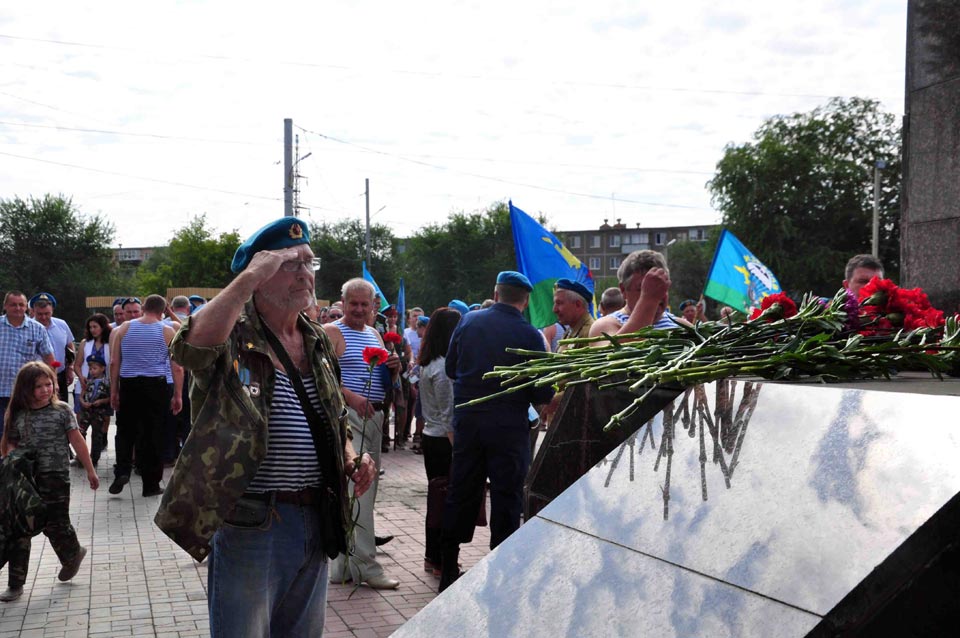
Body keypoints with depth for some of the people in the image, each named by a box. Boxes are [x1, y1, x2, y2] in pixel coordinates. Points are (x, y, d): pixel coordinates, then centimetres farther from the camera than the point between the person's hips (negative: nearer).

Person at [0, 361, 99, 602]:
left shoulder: (61, 411, -4)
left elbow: (77, 442, 0)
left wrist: (90, 470, 3)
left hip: (55, 477, -3)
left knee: (55, 525, 1)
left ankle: (73, 554, 35)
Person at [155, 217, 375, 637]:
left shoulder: (318, 343, 12)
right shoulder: (234, 336, -11)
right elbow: (192, 345, -37)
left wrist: (351, 459, 2)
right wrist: (251, 274, -29)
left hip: (315, 521, 7)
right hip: (249, 523, -7)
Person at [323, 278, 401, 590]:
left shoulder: (375, 335, 20)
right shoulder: (331, 333, -4)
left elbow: (385, 383, 26)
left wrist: (394, 369, 4)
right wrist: (350, 396, -29)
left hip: (373, 417, 8)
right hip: (346, 416, -8)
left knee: (366, 488, 11)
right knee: (358, 490, -12)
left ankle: (345, 559, 20)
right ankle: (365, 565, -10)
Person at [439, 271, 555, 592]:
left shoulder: (468, 322, -2)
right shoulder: (530, 335, -12)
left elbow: (451, 368, 8)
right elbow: (543, 393, -9)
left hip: (467, 421, 3)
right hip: (509, 427, -3)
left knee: (461, 493, 12)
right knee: (506, 497, 7)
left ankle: (448, 568, 19)